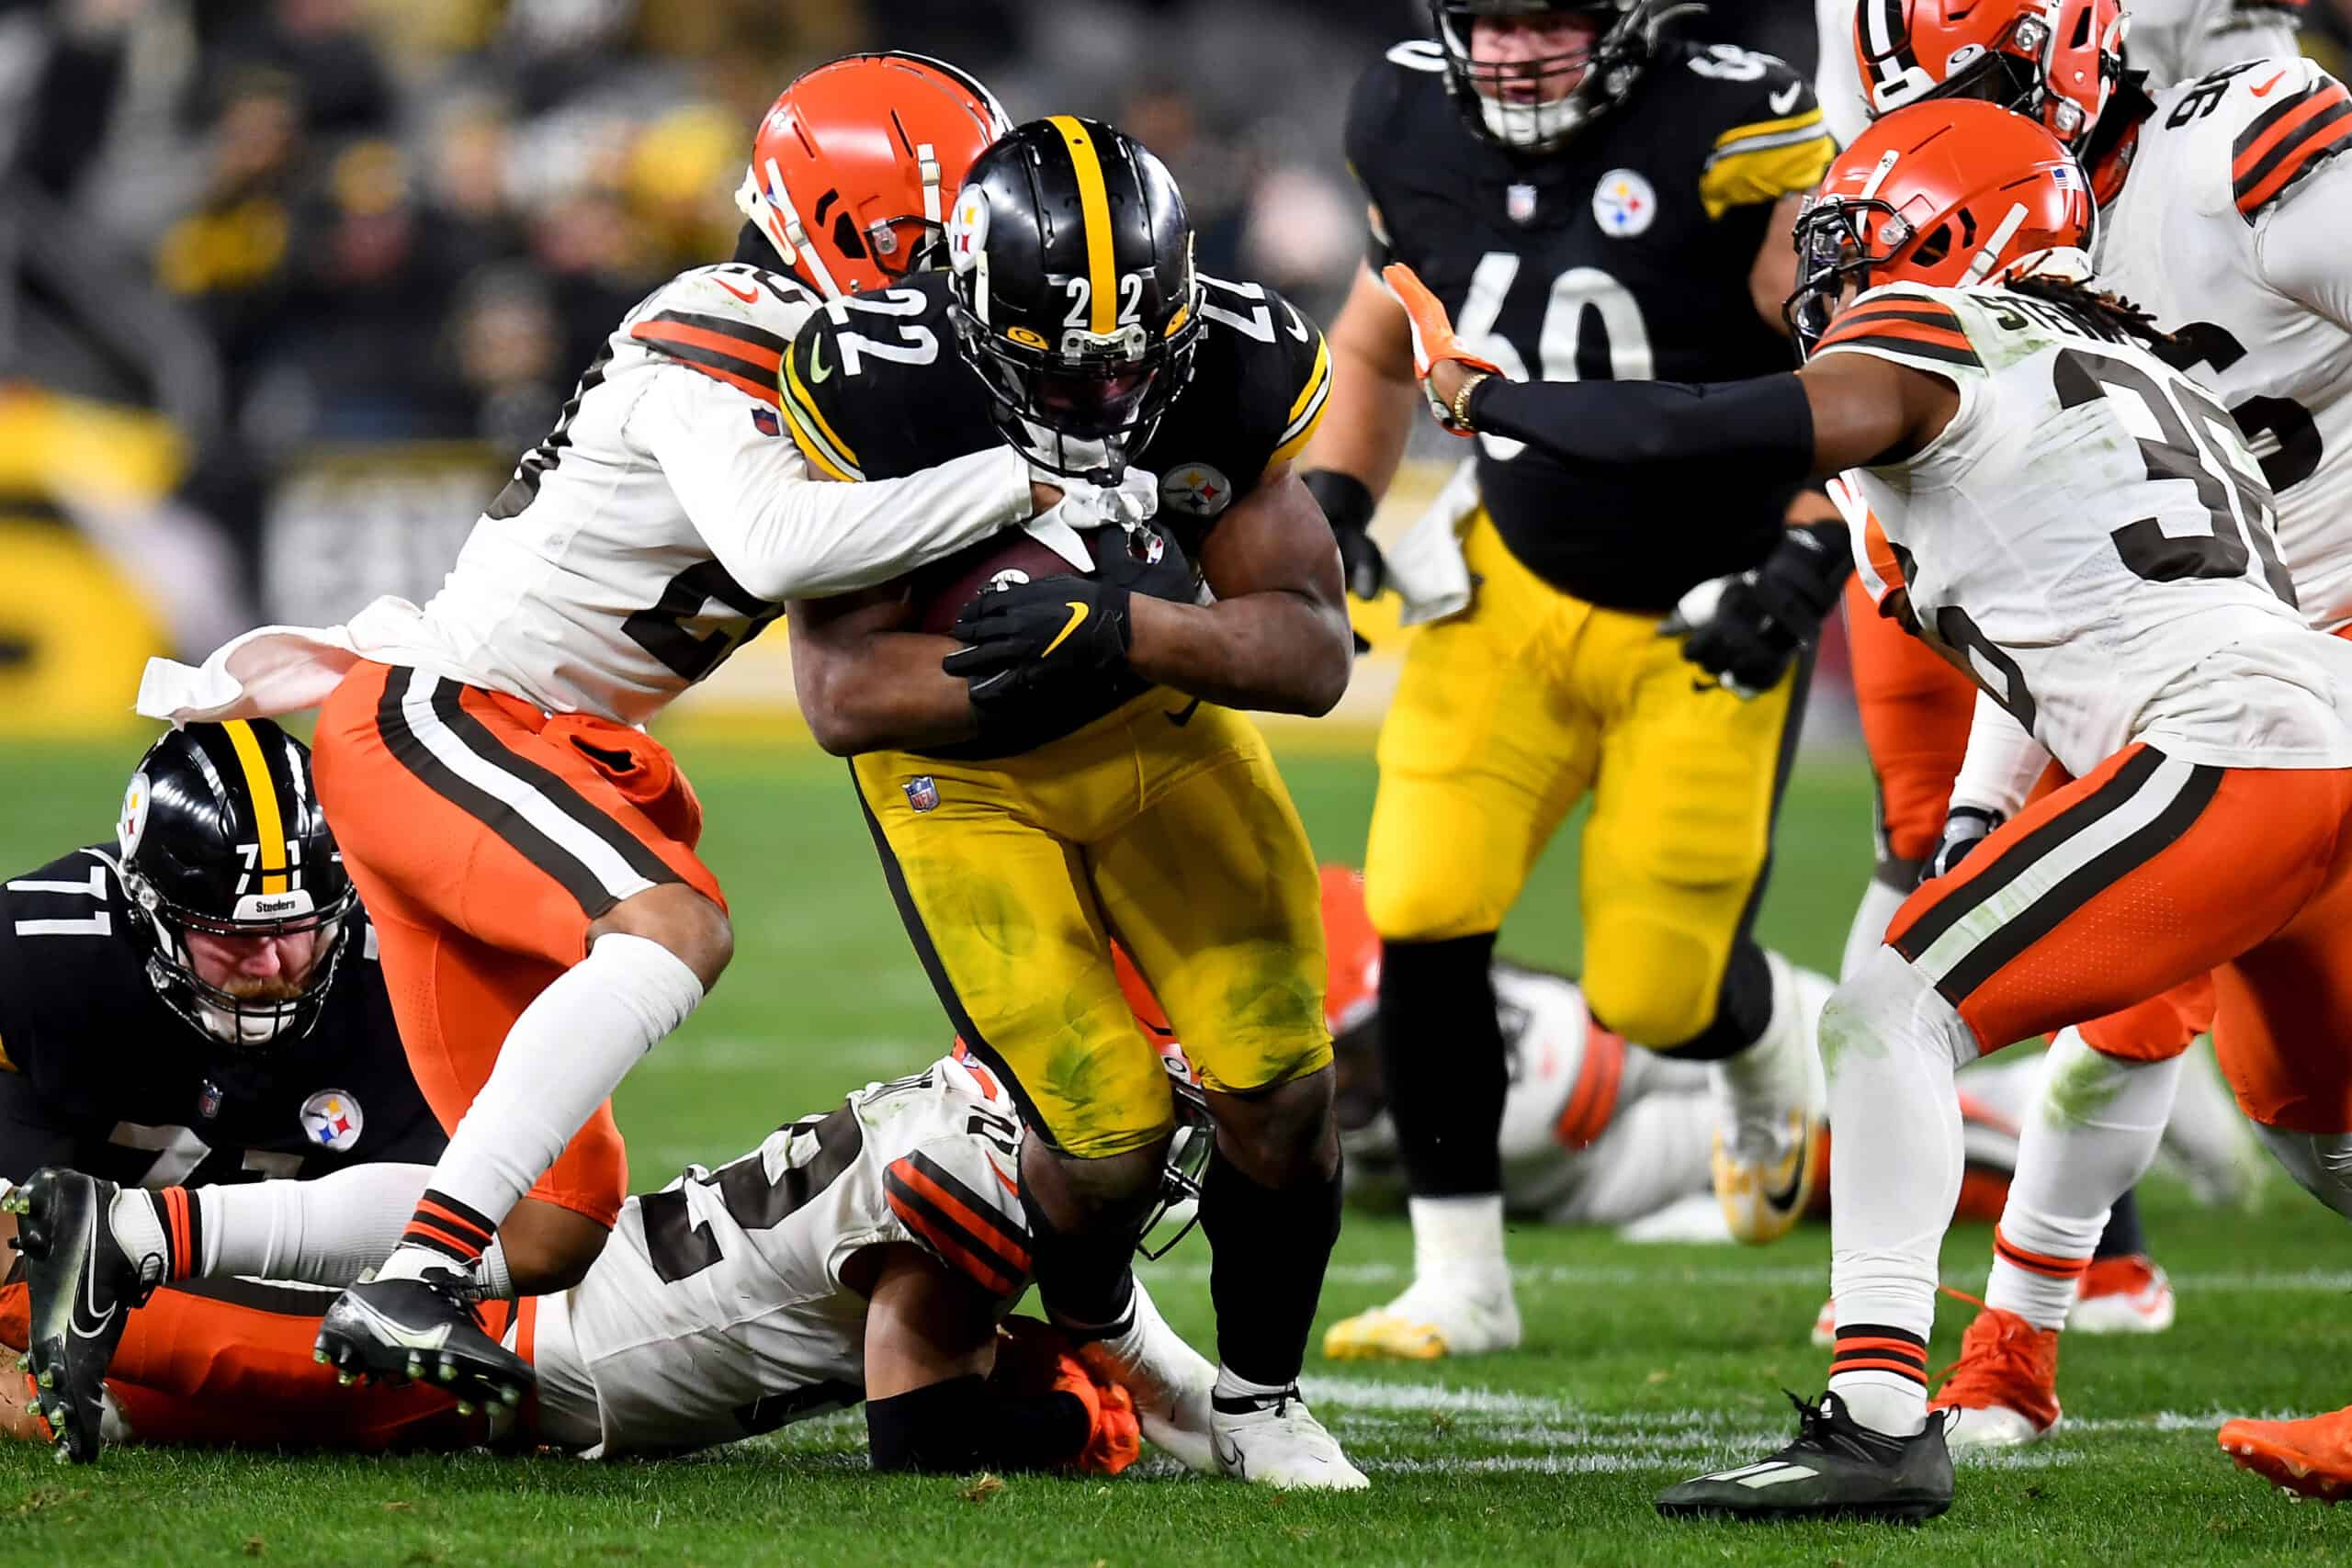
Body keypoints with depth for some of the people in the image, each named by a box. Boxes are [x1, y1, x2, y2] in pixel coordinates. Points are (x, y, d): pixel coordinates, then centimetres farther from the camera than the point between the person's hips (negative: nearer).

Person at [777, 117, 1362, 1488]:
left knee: (1283, 1091, -9)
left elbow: (1316, 653, -20)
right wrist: (1041, 657, -40)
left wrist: (1125, 637, -38)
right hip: (966, 770, -3)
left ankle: (1262, 1398, 19)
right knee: (1110, 1134, -11)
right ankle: (1093, 1342, 26)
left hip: (1167, 732, 3)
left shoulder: (1240, 373, -21)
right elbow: (845, 695, -27)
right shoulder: (876, 392, -29)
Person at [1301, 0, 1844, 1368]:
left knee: (1659, 992, -1)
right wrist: (1333, 507, 1)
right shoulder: (1421, 134, -5)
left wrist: (1812, 560, -28)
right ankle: (1462, 1285, 0)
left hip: (1707, 625, -4)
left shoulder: (1732, 137, -22)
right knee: (1426, 914, -14)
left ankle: (1771, 1040, 38)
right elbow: (1376, 354, 15)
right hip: (1518, 591, 4)